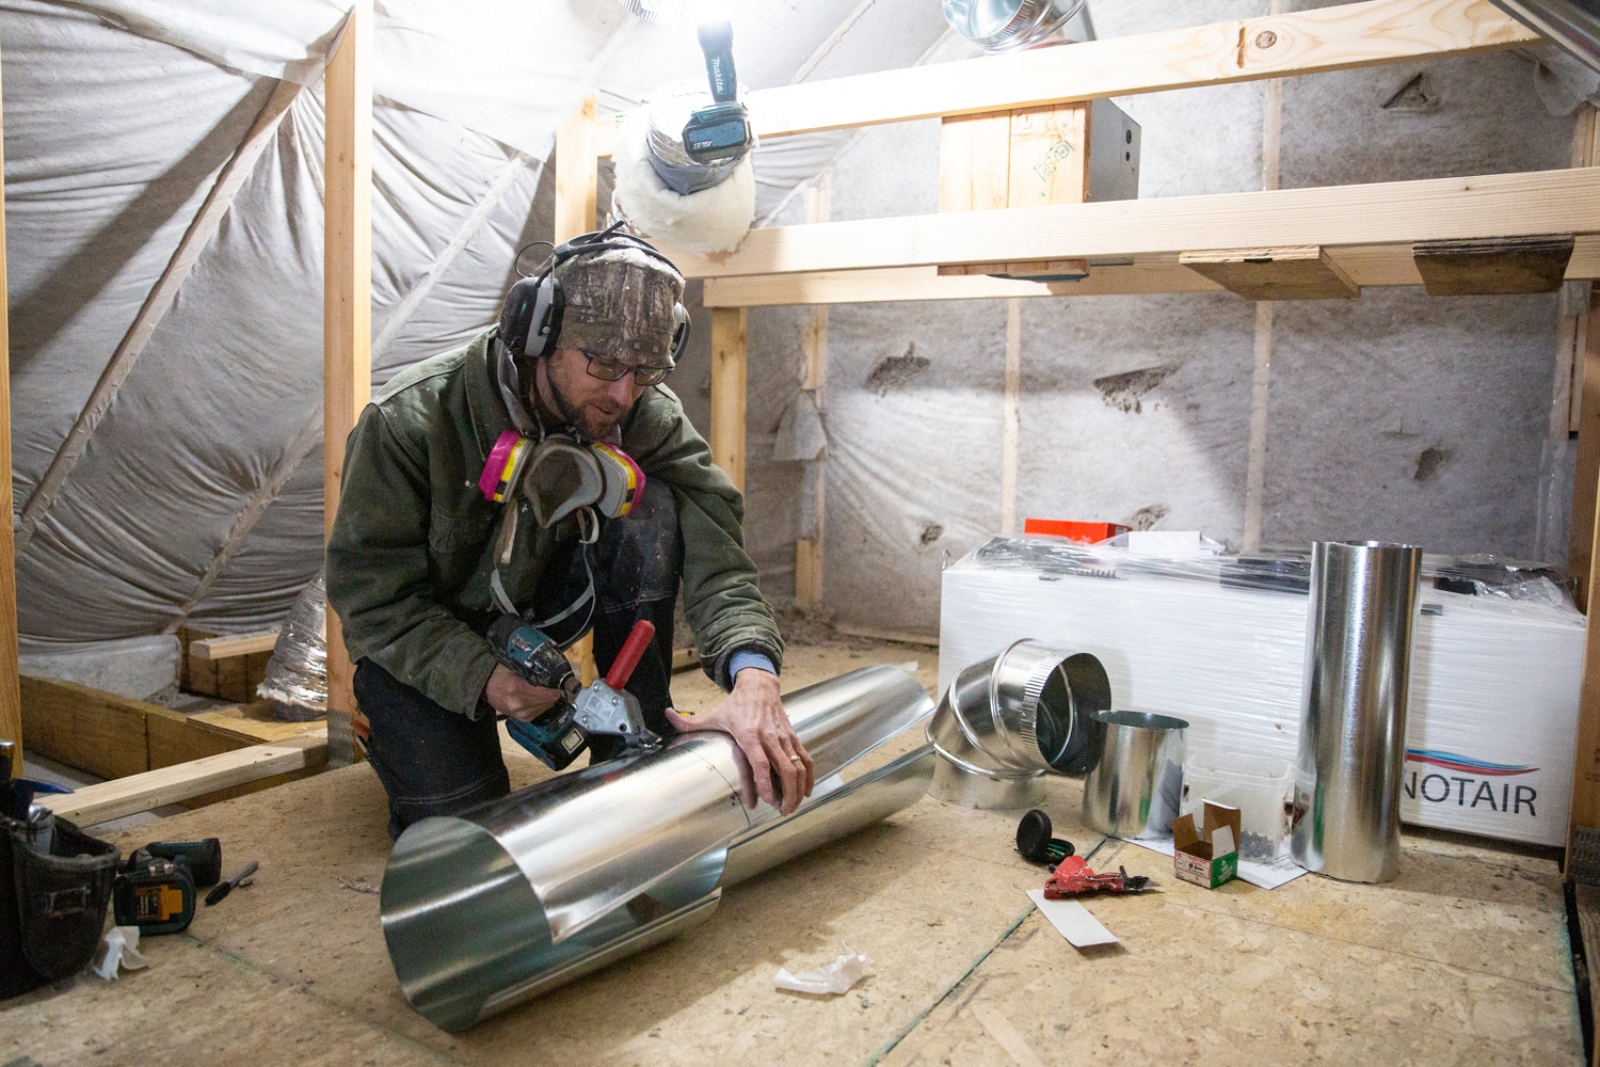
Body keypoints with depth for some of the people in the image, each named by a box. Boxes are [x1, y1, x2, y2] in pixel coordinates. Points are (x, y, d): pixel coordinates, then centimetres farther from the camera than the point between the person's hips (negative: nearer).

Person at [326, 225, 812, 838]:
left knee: (650, 509, -23)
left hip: (542, 604, 3)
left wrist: (751, 670, -47)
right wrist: (480, 677, -34)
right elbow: (369, 591, -22)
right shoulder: (409, 421, -26)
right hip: (419, 643, -3)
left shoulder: (645, 414, -18)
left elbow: (710, 533, -30)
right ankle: (394, 724, 15)